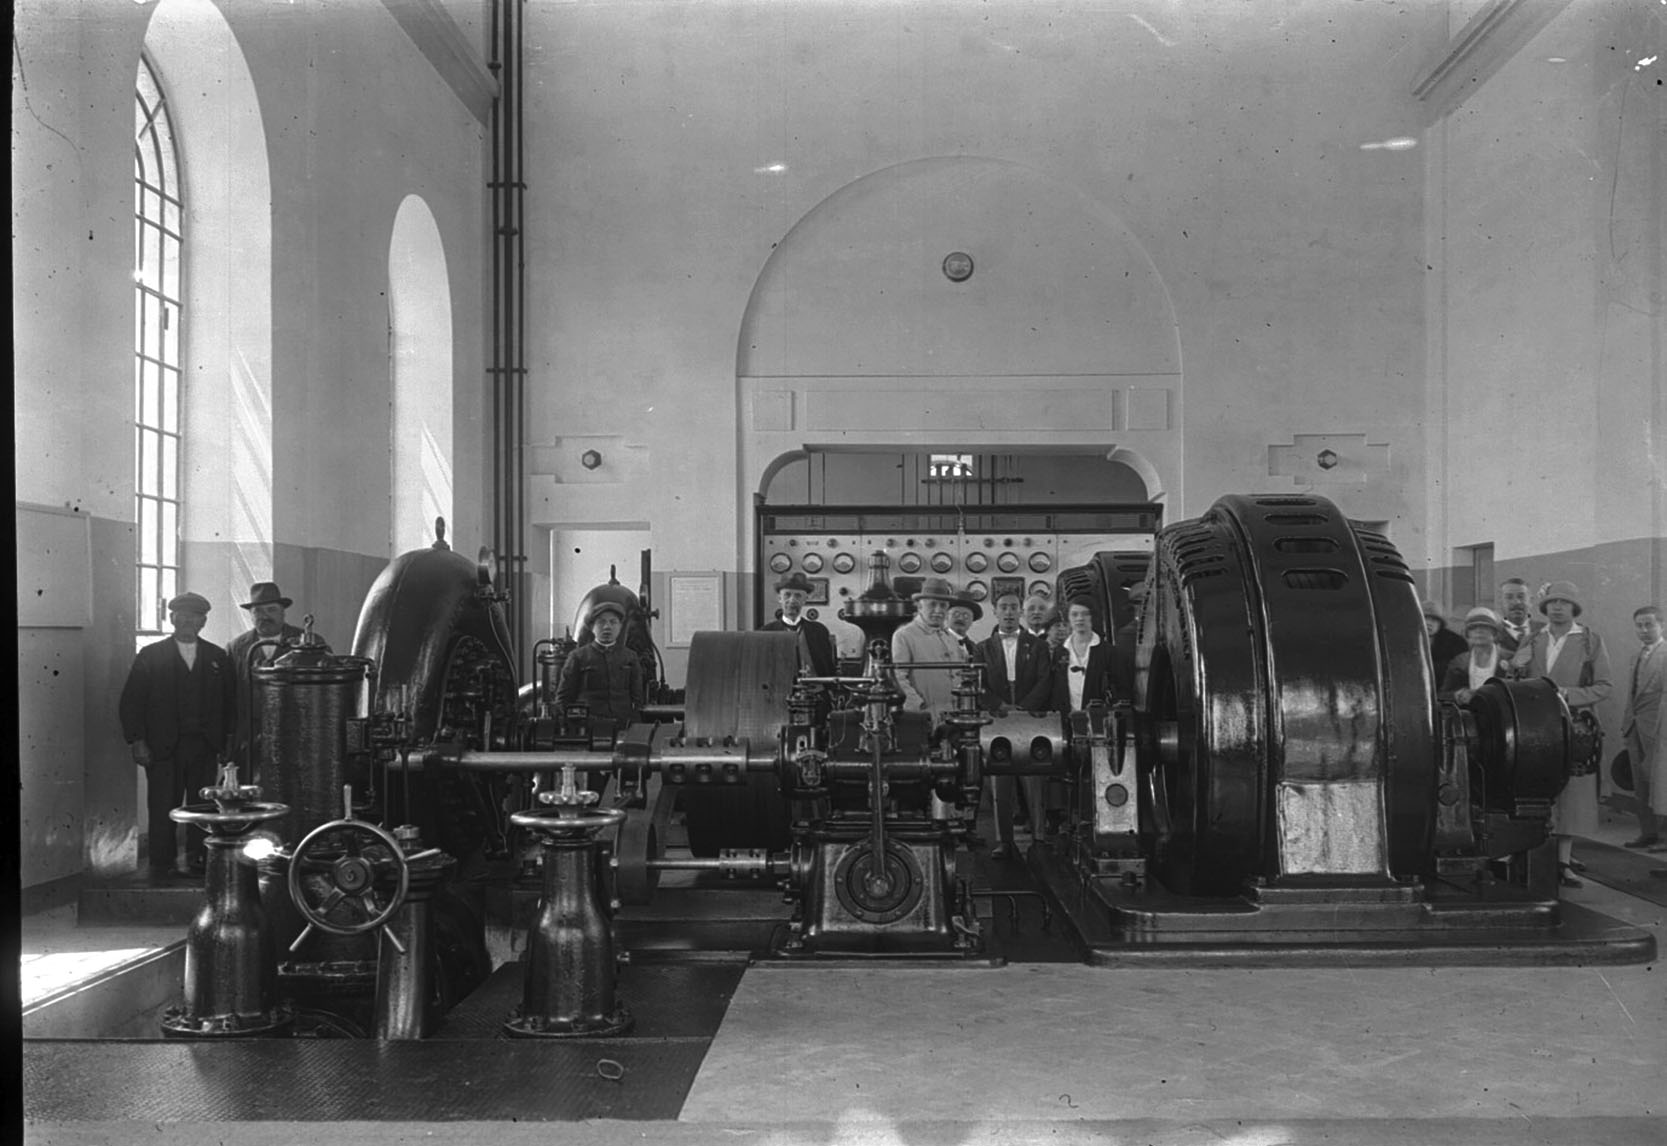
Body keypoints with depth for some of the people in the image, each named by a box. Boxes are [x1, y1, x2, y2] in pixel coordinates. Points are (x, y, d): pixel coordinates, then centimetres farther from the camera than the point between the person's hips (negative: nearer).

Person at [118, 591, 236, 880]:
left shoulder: (217, 657, 11)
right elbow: (130, 702, 2)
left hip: (204, 748, 2)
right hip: (162, 748, -2)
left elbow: (230, 702, 11)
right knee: (162, 810, -2)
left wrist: (228, 742, 3)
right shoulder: (150, 656, 5)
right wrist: (136, 741, -7)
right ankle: (162, 866, 6)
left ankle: (198, 863, 9)